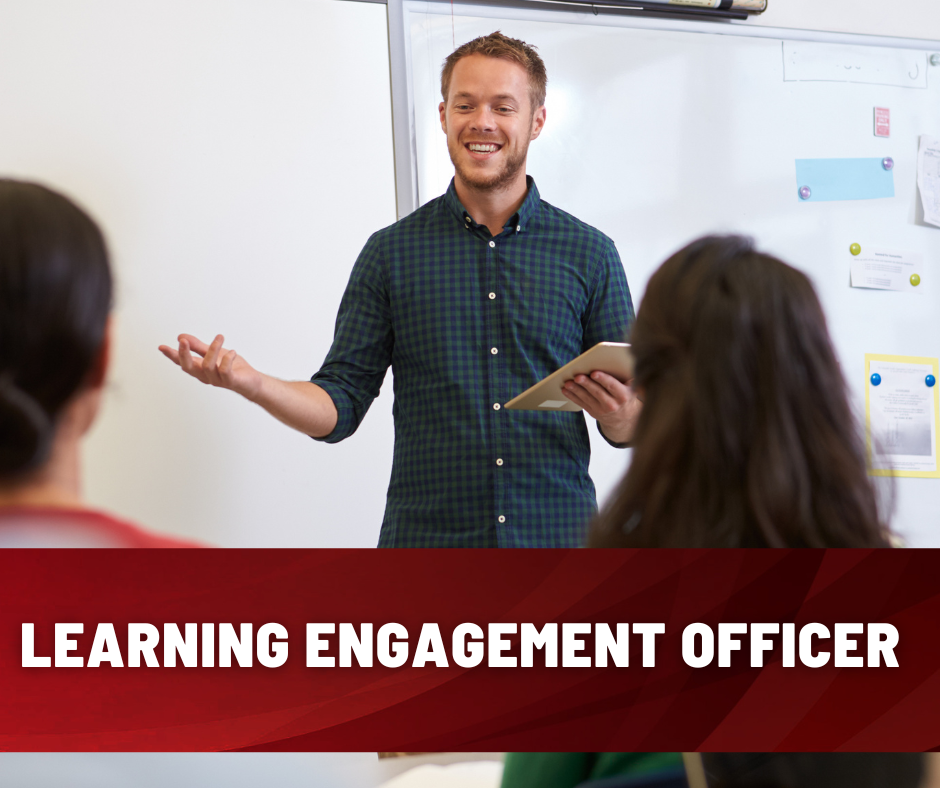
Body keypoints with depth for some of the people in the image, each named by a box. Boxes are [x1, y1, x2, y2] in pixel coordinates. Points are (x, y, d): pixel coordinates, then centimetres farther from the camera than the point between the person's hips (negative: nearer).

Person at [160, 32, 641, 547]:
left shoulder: (588, 253, 3)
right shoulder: (392, 252, 5)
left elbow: (634, 427, 4)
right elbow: (340, 407, 3)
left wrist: (619, 413, -18)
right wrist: (249, 383, -13)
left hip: (557, 535, 1)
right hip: (425, 536, 0)